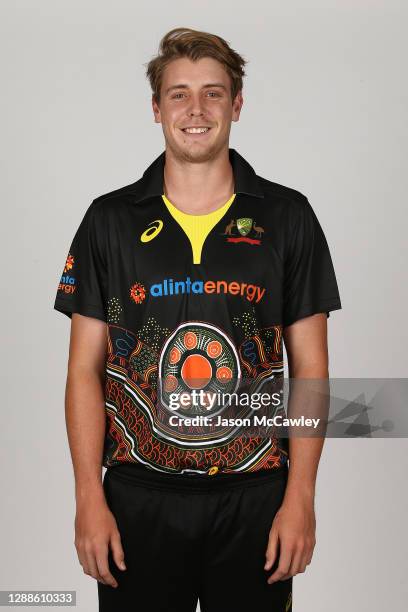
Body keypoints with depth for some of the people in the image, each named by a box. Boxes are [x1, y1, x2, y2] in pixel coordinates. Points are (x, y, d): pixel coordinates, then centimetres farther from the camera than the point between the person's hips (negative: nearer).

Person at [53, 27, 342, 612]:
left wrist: (300, 498, -4)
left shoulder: (287, 215, 0)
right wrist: (89, 498, -4)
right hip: (138, 498, 0)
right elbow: (85, 370, 1)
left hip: (253, 498, 0)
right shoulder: (110, 219, 1)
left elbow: (310, 369, 1)